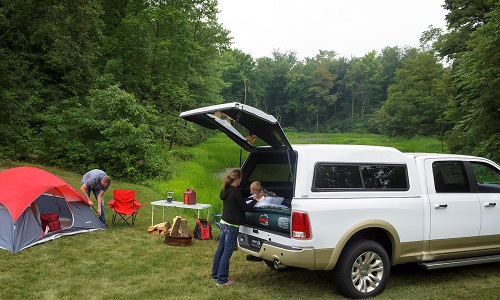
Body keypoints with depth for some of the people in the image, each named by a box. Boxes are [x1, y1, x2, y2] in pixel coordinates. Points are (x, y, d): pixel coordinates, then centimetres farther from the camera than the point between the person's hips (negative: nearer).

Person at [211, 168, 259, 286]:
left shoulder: (226, 190, 9)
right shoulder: (235, 191, -18)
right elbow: (245, 208, -13)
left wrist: (250, 199, 19)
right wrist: (255, 200, 0)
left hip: (224, 223, 9)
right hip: (231, 226, -9)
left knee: (220, 249, 18)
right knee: (227, 252, -2)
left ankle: (215, 274, 30)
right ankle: (222, 280, 5)